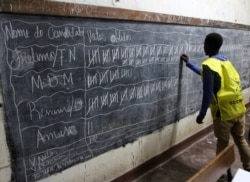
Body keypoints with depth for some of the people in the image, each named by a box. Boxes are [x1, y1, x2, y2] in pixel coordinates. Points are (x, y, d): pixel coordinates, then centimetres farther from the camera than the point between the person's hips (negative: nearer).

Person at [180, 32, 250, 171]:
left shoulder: (209, 65, -16)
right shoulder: (225, 60, 11)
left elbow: (208, 94, -18)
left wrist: (201, 114, -8)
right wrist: (188, 63, 34)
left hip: (224, 112, -7)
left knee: (223, 144, 11)